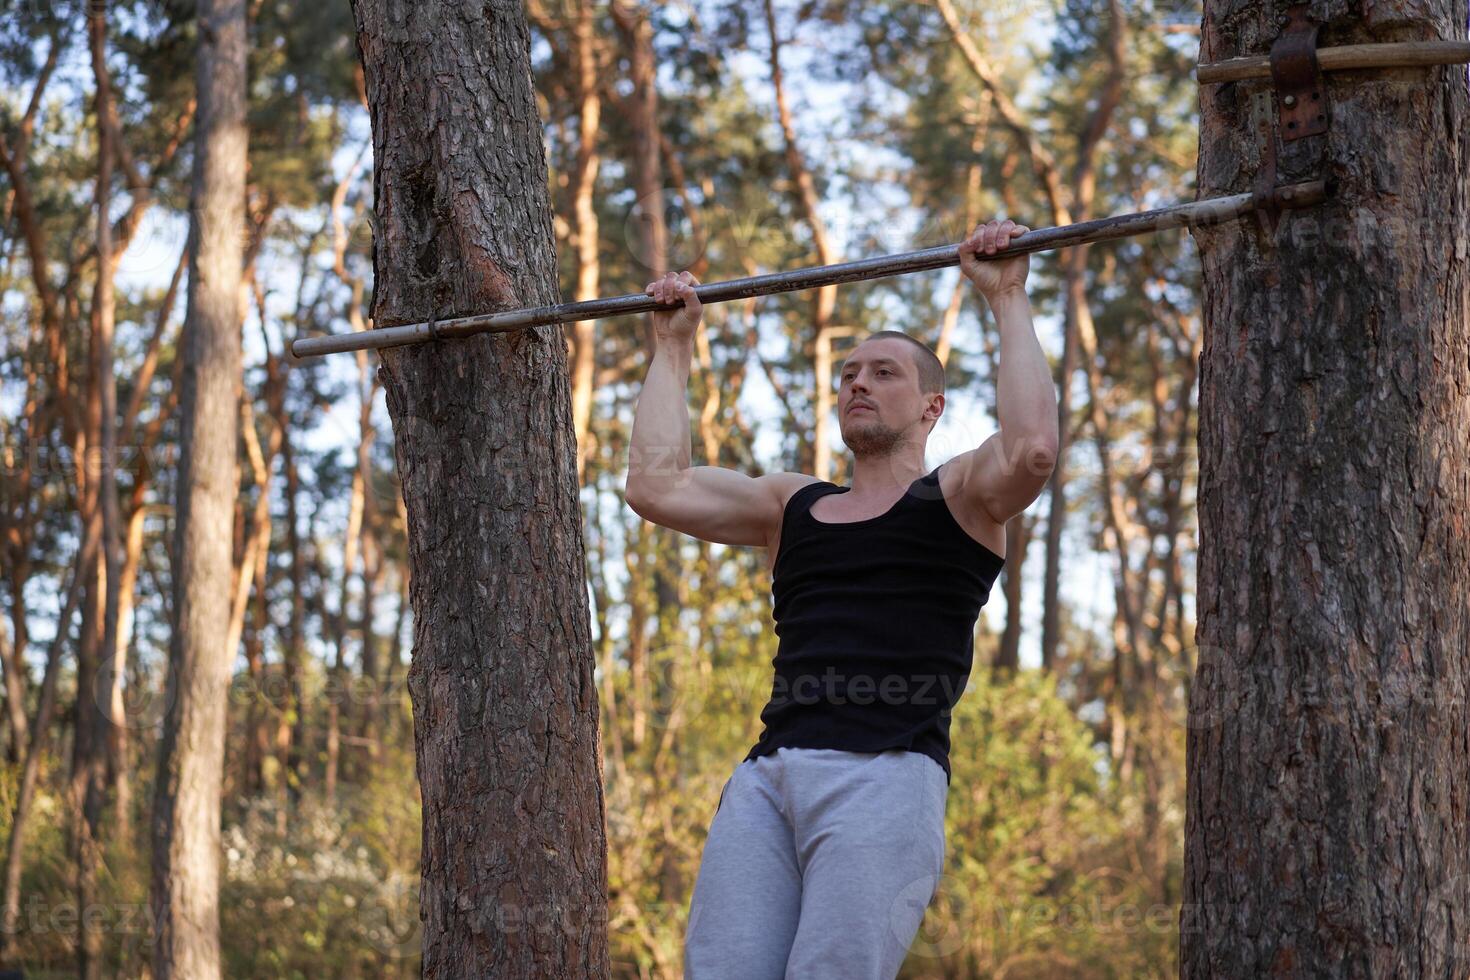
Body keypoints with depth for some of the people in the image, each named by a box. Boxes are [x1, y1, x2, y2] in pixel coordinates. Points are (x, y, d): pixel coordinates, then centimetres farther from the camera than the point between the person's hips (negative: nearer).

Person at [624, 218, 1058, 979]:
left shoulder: (958, 498, 13)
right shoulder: (793, 506, 26)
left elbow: (1031, 451, -10)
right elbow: (655, 486, 16)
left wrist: (1007, 301, -3)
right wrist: (673, 347, 23)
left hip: (886, 775, -5)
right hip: (767, 775, 5)